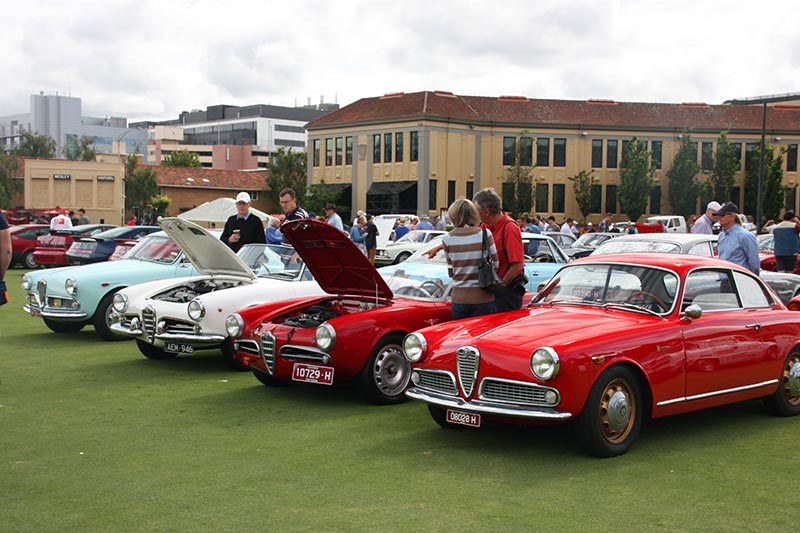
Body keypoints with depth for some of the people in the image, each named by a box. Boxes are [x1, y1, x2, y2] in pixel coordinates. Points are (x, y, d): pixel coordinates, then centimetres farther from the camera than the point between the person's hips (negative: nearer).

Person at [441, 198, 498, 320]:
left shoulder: (447, 238, -3)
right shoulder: (485, 234, -7)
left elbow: (450, 271, 5)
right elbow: (495, 264, -1)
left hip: (459, 298, 1)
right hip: (483, 298, -1)